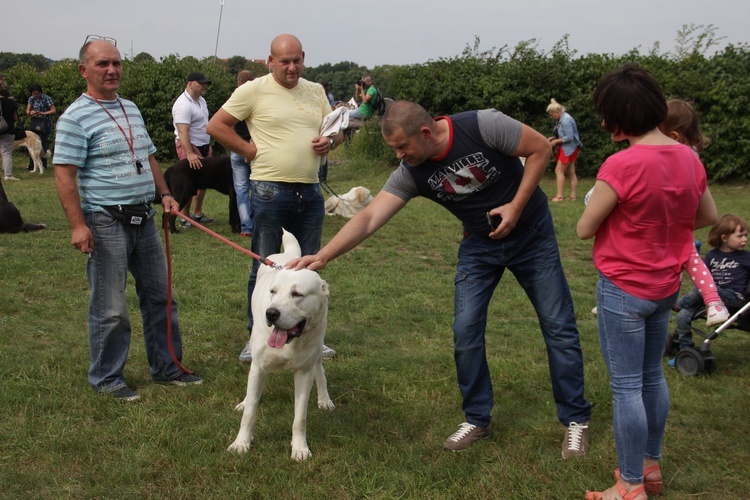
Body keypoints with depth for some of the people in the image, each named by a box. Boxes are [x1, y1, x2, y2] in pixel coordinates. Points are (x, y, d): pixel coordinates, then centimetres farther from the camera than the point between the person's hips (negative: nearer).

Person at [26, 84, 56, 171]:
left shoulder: (46, 98, -8)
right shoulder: (31, 98, 8)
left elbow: (54, 111, -11)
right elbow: (27, 111, 3)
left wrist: (43, 113, -24)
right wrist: (30, 112, -21)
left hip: (45, 123, -6)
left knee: (42, 143, -8)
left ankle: (44, 165, 1)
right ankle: (31, 165, 10)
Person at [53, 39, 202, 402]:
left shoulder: (131, 109, 14)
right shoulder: (76, 117, -10)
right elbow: (64, 175, -15)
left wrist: (164, 194, 10)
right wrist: (78, 225, -21)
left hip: (144, 218, 8)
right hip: (106, 222, -8)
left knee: (158, 296, 14)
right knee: (110, 307, 0)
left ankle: (166, 367, 27)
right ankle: (106, 378, 16)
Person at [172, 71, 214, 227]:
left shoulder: (201, 100, 12)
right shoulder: (183, 105, -19)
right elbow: (183, 132, -27)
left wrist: (208, 145, 20)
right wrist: (189, 153, -34)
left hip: (203, 146, 9)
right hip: (189, 146, -9)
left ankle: (198, 214, 20)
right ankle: (185, 217, -1)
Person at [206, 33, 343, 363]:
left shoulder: (315, 92, 12)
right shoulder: (254, 91, -5)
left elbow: (337, 128, 20)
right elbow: (216, 126, -5)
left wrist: (330, 141, -3)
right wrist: (251, 151, -9)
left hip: (311, 192, 5)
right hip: (271, 191, -5)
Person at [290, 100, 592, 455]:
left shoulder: (483, 126, -28)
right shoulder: (410, 174, -16)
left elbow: (541, 148, -17)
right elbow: (369, 218, -23)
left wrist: (516, 206, -22)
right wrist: (324, 255, -35)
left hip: (531, 234, -3)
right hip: (480, 245, 3)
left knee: (559, 328, 1)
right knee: (466, 332, -5)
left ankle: (575, 419, 17)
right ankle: (477, 420, 14)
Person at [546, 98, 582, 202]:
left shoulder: (566, 120, -20)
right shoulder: (559, 120, 10)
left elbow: (569, 137, -23)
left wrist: (556, 141, -18)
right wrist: (552, 138, 1)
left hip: (569, 148, -10)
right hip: (565, 149, 10)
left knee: (559, 170, -9)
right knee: (570, 172, 9)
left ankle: (559, 196, -9)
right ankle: (572, 195, 11)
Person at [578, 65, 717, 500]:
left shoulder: (622, 165, -24)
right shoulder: (689, 158, -3)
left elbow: (584, 229, -14)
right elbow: (709, 217, 12)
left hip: (624, 290, -7)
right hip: (666, 286, 7)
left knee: (626, 386, 3)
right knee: (653, 376, 21)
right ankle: (651, 464, 35)